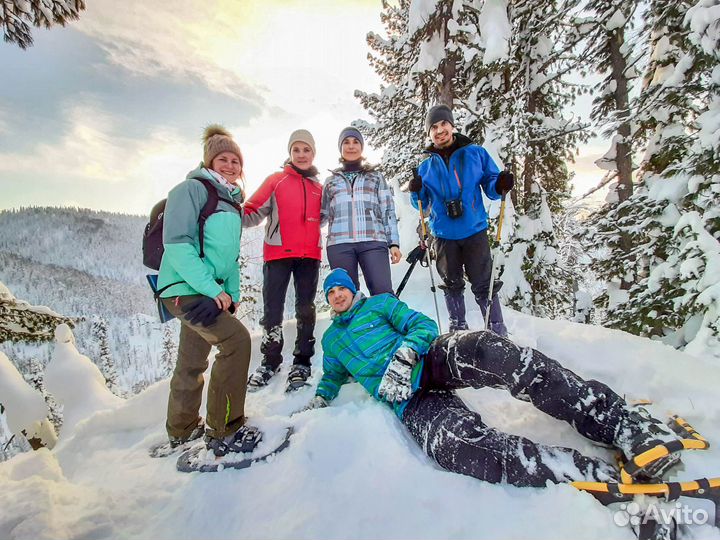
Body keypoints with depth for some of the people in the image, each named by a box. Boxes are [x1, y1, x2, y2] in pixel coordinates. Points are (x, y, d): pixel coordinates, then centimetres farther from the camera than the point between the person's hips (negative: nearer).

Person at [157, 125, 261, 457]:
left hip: (208, 292, 8)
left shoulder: (232, 201, 19)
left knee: (193, 363, 17)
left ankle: (182, 431, 36)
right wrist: (210, 288, -23)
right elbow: (177, 243, -17)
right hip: (185, 288, -8)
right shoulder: (193, 189, -6)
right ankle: (224, 433, -9)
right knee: (236, 339, -21)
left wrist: (232, 293, 7)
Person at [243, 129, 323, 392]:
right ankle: (270, 361, 16)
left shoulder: (318, 188, 15)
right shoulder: (276, 180, 6)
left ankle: (302, 363, 15)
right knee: (273, 309, 0)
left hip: (309, 255, 3)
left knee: (305, 309, 5)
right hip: (278, 253, -2)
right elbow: (254, 212, -3)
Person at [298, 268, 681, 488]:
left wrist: (402, 357, -12)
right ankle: (605, 479, -39)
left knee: (489, 350, -36)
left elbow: (422, 326, 6)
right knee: (459, 443, -35)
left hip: (430, 358, 0)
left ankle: (624, 424, -33)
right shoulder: (331, 340, 26)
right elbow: (332, 378, 37)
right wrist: (319, 400, 17)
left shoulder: (378, 303, 17)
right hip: (408, 402, 1)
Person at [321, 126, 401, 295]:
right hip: (339, 244, 2)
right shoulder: (331, 181, 23)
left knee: (383, 294, -14)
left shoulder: (376, 176, 20)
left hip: (373, 242, -1)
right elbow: (323, 215, 22)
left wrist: (394, 242, 2)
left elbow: (388, 211, 13)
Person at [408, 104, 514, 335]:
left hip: (474, 231, -2)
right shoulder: (426, 166, 10)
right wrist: (417, 193, -10)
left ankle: (498, 332, 8)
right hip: (444, 235, 3)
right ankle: (458, 329, 26)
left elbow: (490, 187, 3)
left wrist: (500, 185, -19)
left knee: (484, 285, -2)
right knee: (452, 286, 12)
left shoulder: (475, 153, 4)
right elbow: (423, 204, 11)